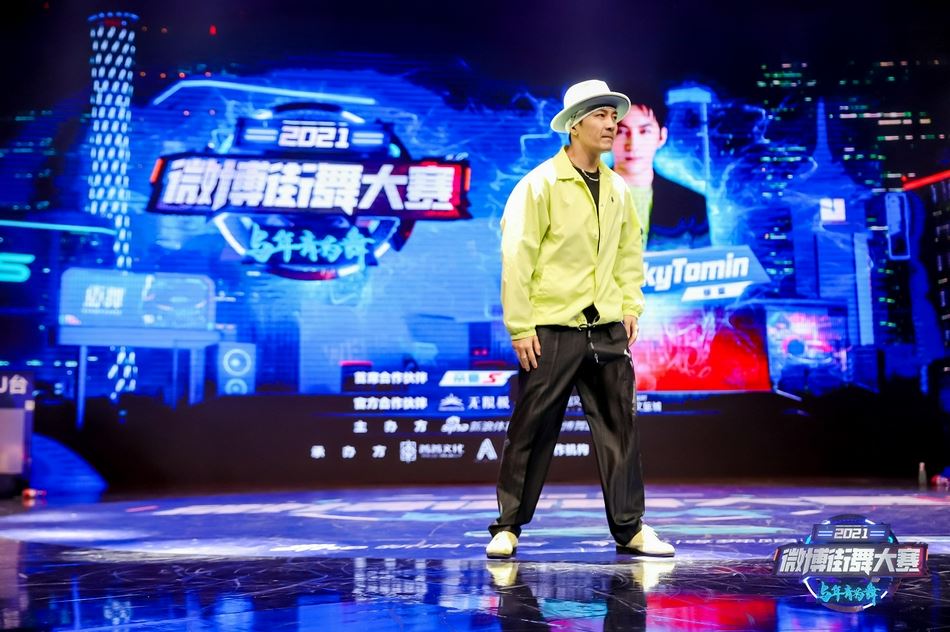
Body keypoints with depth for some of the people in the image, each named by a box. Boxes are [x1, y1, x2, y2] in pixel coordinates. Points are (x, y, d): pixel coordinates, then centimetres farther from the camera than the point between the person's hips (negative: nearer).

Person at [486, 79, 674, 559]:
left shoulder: (618, 189, 11)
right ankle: (508, 527, 16)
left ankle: (630, 529, 16)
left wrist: (630, 308, 10)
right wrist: (519, 327, -12)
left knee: (619, 426, 6)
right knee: (532, 430, 2)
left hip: (607, 329, 5)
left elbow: (630, 251, 20)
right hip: (551, 330, -5)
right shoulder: (539, 184, -7)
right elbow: (516, 258, -10)